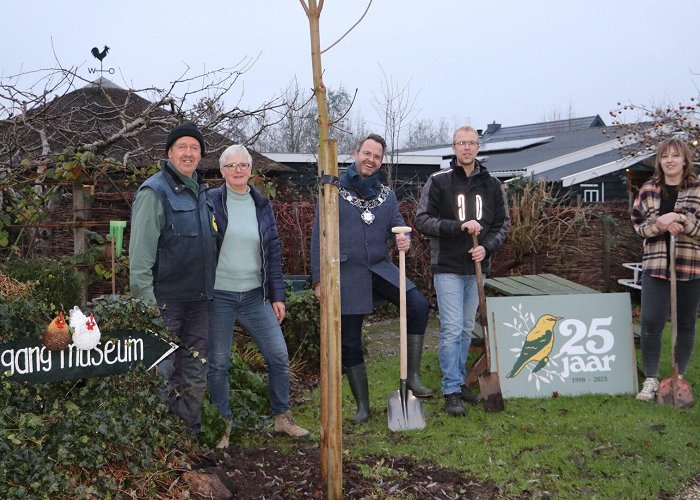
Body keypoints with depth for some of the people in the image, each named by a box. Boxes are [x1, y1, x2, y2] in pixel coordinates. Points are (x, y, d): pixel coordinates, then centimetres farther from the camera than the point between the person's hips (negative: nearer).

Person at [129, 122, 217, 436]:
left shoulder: (202, 192, 14)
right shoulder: (155, 191, -9)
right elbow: (140, 252, -14)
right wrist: (145, 300, -19)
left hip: (198, 299, 7)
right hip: (166, 300, -7)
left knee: (194, 374, 12)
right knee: (162, 370, -1)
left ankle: (191, 433, 23)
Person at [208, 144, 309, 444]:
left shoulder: (262, 206, 8)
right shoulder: (211, 202, -4)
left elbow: (273, 252, 10)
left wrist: (277, 296, 7)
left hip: (255, 295, 3)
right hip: (218, 295, -3)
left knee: (279, 355, 1)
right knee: (218, 363, 5)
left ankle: (282, 417, 18)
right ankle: (223, 426, 19)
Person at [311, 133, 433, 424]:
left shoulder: (386, 195, 11)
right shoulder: (333, 193, -1)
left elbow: (398, 227, 4)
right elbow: (319, 237, -3)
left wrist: (404, 240, -21)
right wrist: (319, 278, -7)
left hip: (380, 268, 3)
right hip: (346, 274, -2)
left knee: (418, 304, -22)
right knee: (349, 341, 3)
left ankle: (413, 376, -14)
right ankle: (362, 405, 17)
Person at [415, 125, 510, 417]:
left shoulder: (491, 184, 7)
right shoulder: (438, 181, -3)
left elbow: (502, 223, 11)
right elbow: (422, 220, -7)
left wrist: (487, 247, -8)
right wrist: (459, 226, -19)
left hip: (477, 268, 4)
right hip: (447, 267, -4)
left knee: (467, 329, 13)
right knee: (452, 329, -7)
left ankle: (459, 382, 26)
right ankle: (451, 392, -1)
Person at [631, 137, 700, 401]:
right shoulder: (648, 190, 5)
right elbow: (637, 224, 6)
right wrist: (658, 224, -13)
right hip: (656, 264, 1)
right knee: (650, 322, -6)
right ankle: (651, 379, 7)